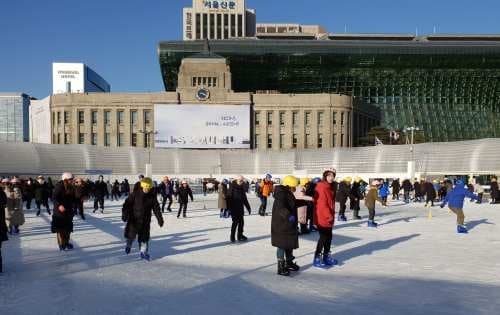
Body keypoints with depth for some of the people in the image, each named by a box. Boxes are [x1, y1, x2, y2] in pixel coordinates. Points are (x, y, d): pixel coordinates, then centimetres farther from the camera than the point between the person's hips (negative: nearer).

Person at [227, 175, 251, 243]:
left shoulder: (242, 188, 9)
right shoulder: (232, 187, -10)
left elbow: (244, 199, 17)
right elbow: (228, 197, -14)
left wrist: (248, 207, 18)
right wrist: (228, 208, -20)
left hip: (240, 208, 6)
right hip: (234, 207, -6)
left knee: (241, 222, 8)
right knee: (235, 221, -8)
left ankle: (240, 236, 22)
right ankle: (232, 236, 5)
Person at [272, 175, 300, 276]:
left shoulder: (288, 194, 11)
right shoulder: (281, 194, -21)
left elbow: (292, 205, 28)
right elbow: (281, 208, -37)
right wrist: (289, 215, -51)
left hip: (290, 225, 10)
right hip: (281, 225, -10)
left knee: (290, 244, 20)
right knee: (282, 245, -2)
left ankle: (289, 262, 35)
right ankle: (281, 267, 7)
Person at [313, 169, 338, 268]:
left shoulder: (329, 187, 13)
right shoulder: (322, 187, -18)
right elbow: (322, 204, -23)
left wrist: (332, 215, 16)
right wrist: (329, 216, -18)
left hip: (328, 217, 10)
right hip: (322, 217, -10)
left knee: (328, 237, 15)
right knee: (323, 237, -5)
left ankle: (326, 257, 26)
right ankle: (317, 259, 3)